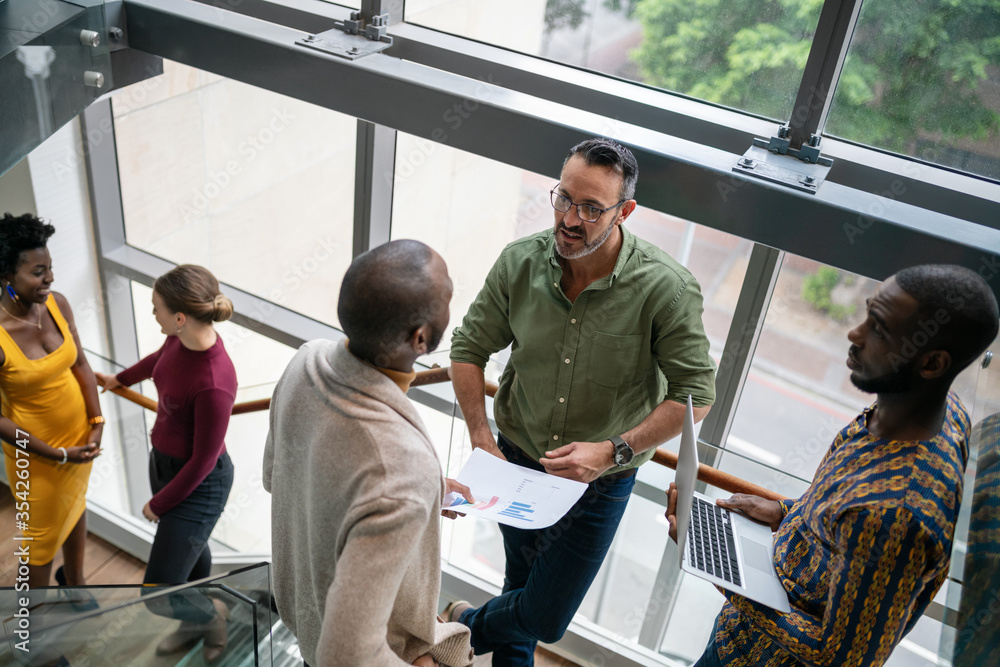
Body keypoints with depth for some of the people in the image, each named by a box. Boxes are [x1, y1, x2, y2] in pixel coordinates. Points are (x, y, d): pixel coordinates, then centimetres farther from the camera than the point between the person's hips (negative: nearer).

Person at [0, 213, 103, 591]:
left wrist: (96, 423, -9)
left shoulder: (57, 304, -15)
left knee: (75, 507, 27)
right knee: (42, 534, 15)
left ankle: (74, 580, 53)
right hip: (35, 451, -5)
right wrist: (57, 454, -19)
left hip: (79, 432, 5)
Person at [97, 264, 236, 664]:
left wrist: (159, 503, -9)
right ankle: (195, 624, 55)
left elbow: (203, 460, -24)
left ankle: (212, 615, 35)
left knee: (158, 596, 2)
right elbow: (161, 358, 14)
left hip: (198, 484, -8)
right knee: (190, 547, 29)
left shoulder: (213, 384, -37)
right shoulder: (181, 338, -13)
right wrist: (120, 379, 33)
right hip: (163, 460, 8)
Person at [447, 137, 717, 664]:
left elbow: (695, 394, -17)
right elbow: (469, 347, -3)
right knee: (521, 579, 27)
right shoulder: (520, 263, -16)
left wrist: (614, 450, -26)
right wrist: (480, 437, -13)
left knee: (543, 620, 8)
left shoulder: (668, 289, -25)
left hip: (600, 483, -2)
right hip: (517, 460, 2)